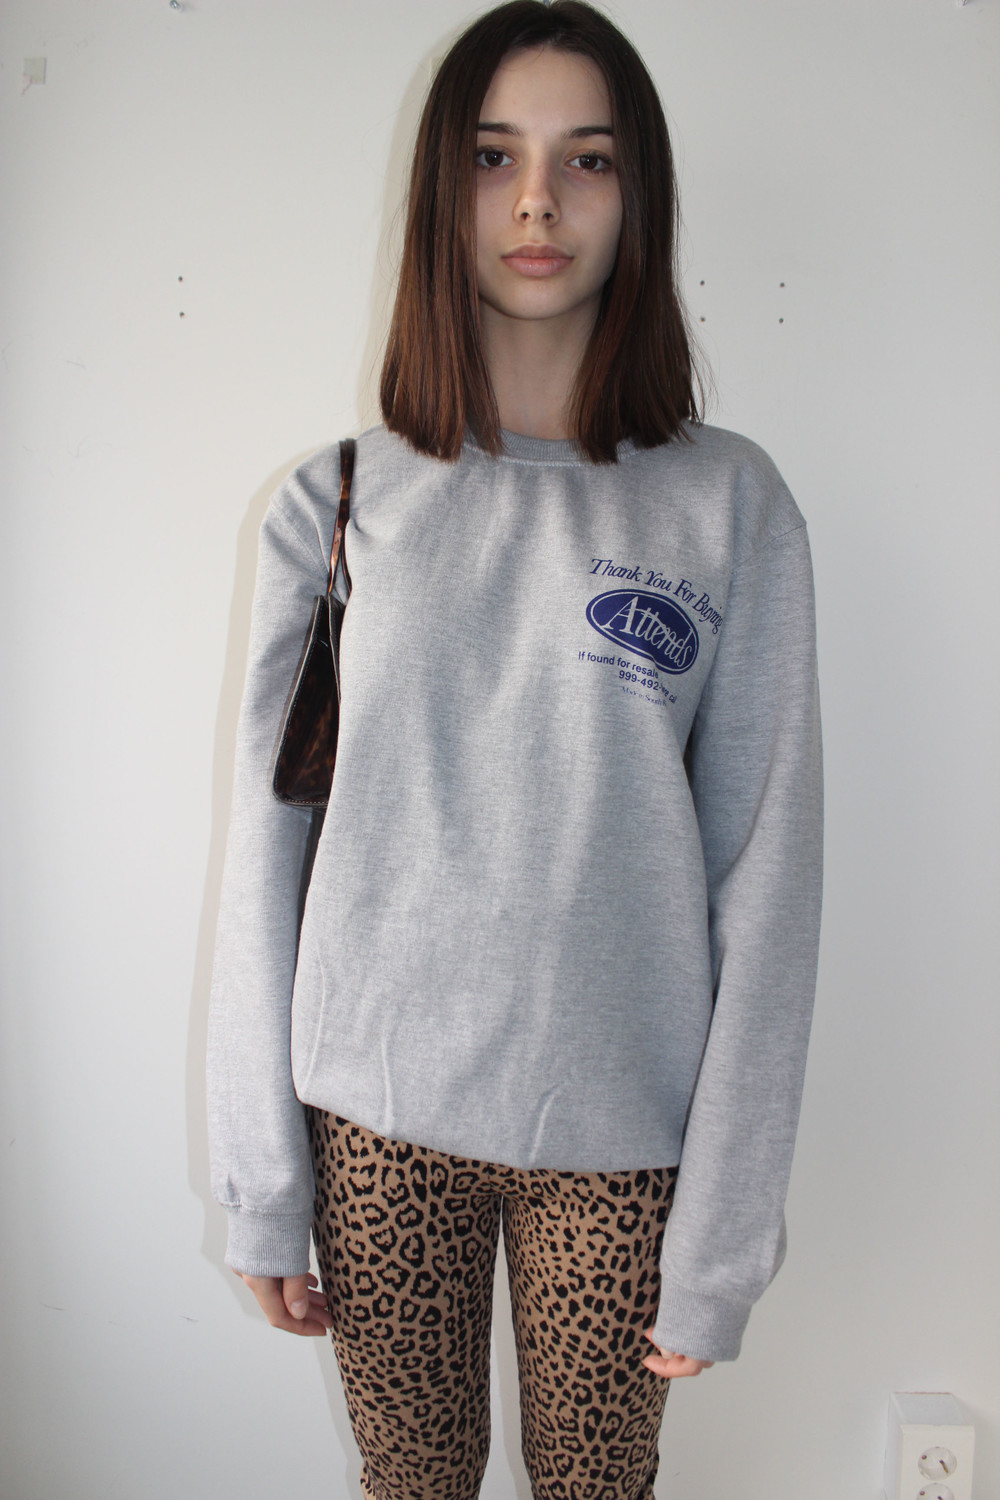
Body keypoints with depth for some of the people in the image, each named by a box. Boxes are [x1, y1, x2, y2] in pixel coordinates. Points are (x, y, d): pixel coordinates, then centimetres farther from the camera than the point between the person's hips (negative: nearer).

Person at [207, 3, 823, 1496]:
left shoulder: (731, 508, -5)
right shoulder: (338, 502, -3)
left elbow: (763, 879, -5)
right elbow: (268, 859, -2)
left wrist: (723, 1232, -5)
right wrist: (261, 1187, 0)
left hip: (619, 1132, 0)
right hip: (375, 1117, 1)